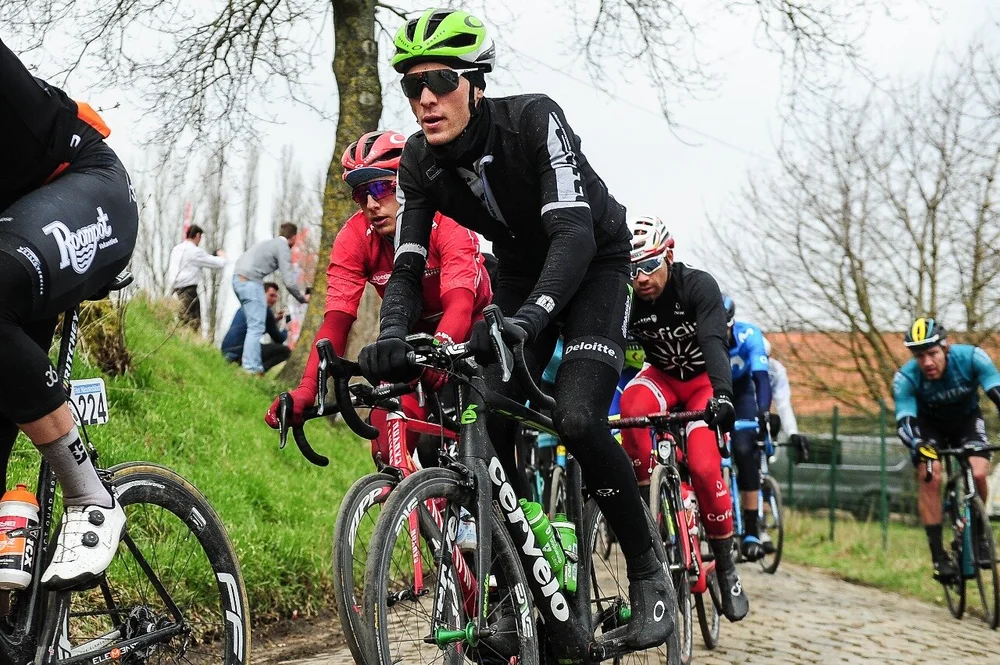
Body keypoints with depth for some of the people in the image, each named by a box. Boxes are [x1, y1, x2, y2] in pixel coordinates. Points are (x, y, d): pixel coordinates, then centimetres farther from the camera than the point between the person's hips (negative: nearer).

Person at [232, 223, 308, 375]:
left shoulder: (269, 243, 25)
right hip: (251, 281, -9)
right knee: (256, 327, -10)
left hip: (238, 278, 9)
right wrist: (302, 298, 7)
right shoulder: (283, 248, -1)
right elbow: (288, 282, -7)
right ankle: (251, 369, -17)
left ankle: (253, 365, 16)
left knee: (253, 324, 16)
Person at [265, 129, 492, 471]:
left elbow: (460, 305, -43)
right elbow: (336, 321, -27)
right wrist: (305, 391, -41)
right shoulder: (354, 238, -20)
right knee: (389, 452, -16)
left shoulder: (448, 224, -29)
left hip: (469, 329, -3)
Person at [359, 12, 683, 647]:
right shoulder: (419, 161, -14)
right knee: (486, 429, -12)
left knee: (578, 419, -26)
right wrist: (392, 336, -38)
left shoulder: (533, 119, -30)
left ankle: (649, 575, -7)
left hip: (594, 264, -5)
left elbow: (574, 233, -40)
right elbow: (408, 264, -17)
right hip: (521, 273, 5)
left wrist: (529, 317, -56)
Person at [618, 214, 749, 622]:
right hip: (662, 376, 2)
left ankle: (725, 565, -3)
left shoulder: (698, 286, -28)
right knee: (632, 404, -34)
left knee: (703, 468, -22)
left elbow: (714, 342, -41)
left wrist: (721, 395, -58)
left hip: (704, 380, -2)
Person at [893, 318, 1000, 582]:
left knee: (978, 474, -22)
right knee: (929, 476, -24)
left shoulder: (971, 357, -30)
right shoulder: (905, 378, -30)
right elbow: (905, 422, -35)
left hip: (967, 419, 1)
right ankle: (938, 553, -16)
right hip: (930, 424, 0)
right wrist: (919, 447, -55)